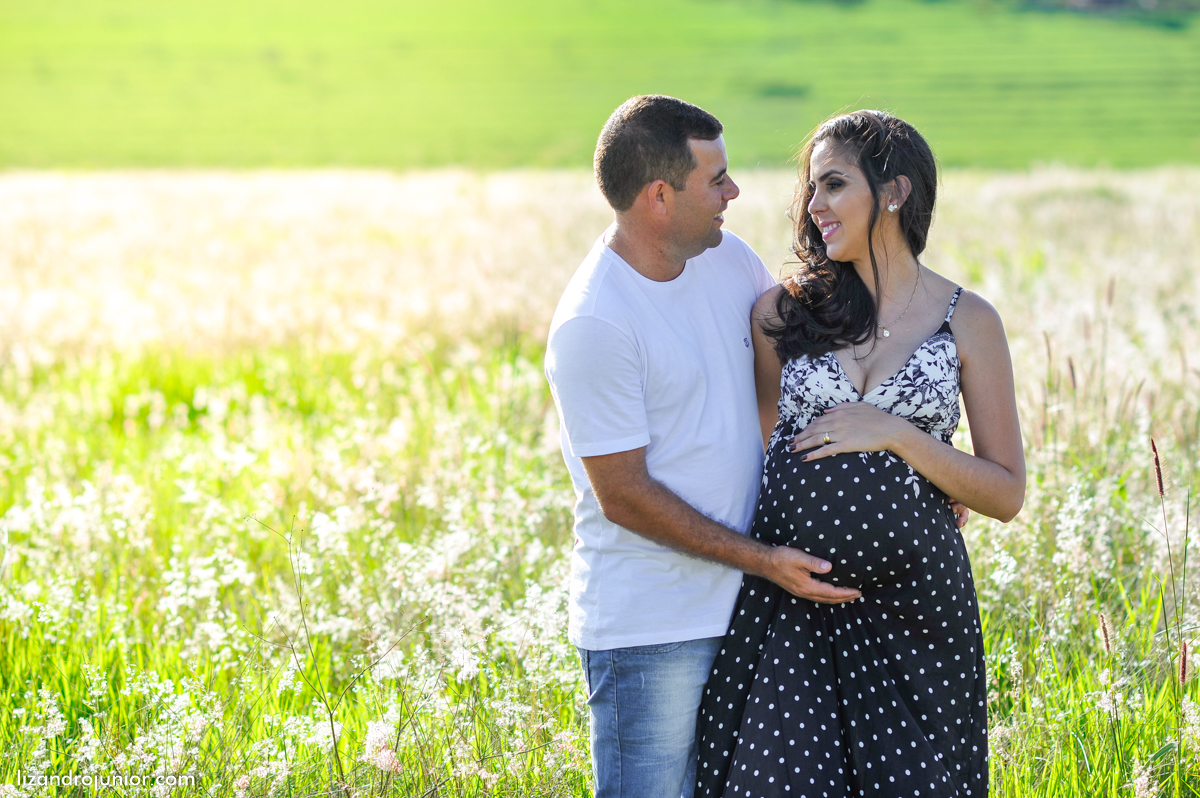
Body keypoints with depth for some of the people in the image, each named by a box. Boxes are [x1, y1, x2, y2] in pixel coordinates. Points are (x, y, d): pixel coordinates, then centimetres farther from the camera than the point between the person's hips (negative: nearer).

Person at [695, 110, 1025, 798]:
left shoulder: (967, 321, 1)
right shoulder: (785, 311, 5)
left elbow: (1007, 494, 0)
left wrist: (896, 434, -11)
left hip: (913, 597, -1)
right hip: (787, 589, 1)